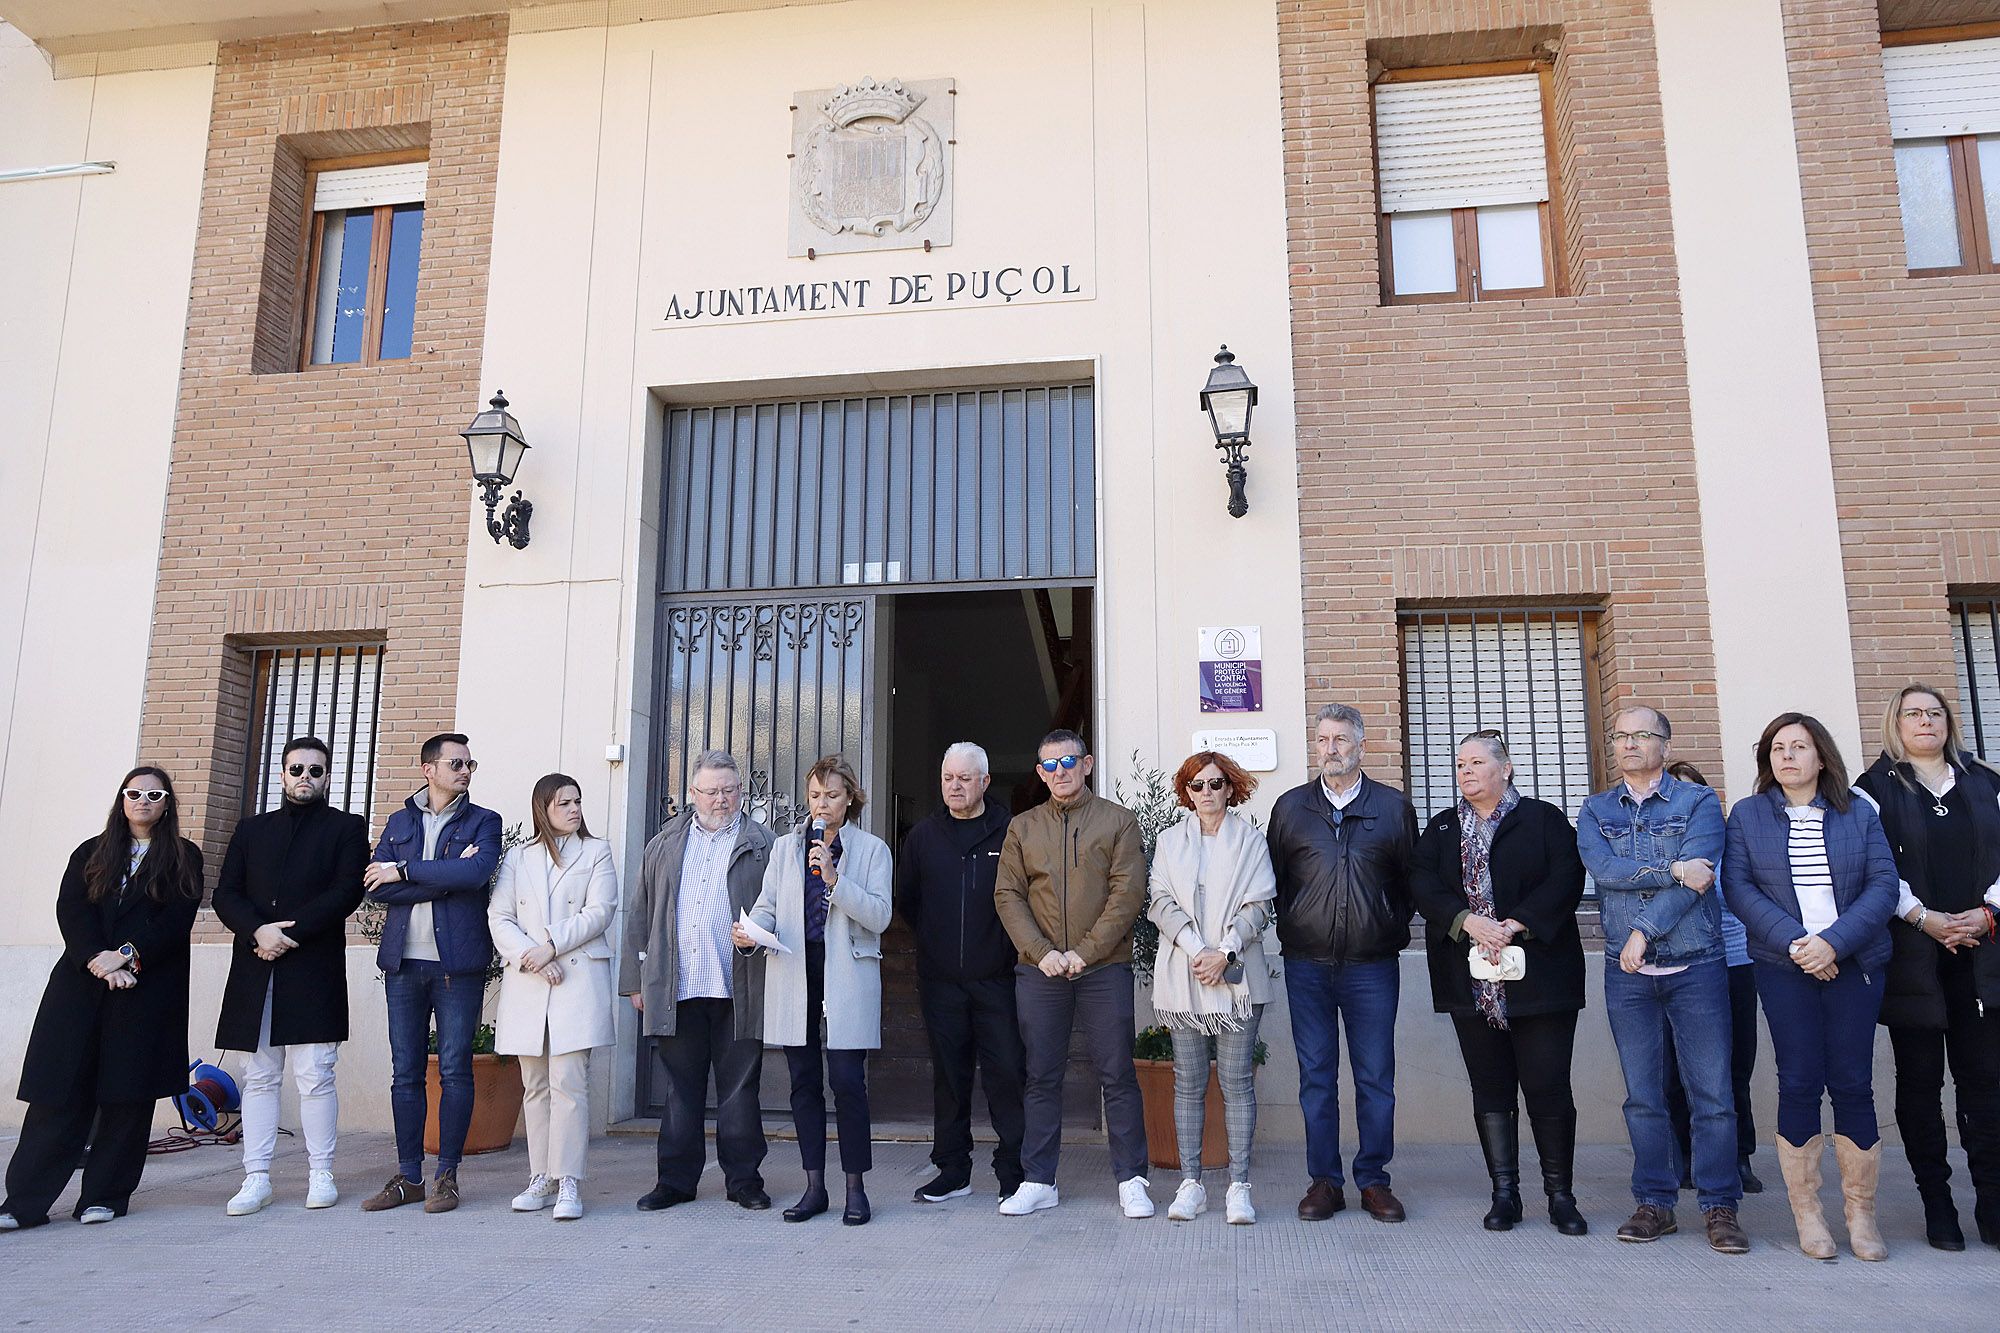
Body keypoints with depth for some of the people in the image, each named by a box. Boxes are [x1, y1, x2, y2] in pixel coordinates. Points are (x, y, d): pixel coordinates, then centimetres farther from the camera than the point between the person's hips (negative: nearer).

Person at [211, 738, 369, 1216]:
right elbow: (226, 895, 9)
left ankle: (321, 1175, 6)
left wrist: (289, 933, -13)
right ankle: (256, 1178, 11)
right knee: (259, 1078, 6)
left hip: (314, 970, -3)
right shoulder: (252, 829, 19)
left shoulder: (346, 827, 8)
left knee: (315, 1077, -3)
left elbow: (347, 891, -5)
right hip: (256, 973, 4)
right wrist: (258, 930, -10)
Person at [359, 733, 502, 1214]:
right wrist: (445, 878, -10)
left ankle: (447, 1175, 8)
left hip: (458, 963, -3)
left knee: (454, 1070, -1)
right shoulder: (398, 823, 15)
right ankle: (408, 1177, 15)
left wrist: (405, 871, -9)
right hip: (403, 963, 3)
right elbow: (376, 884, -1)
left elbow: (476, 872, -16)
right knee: (405, 1073, 6)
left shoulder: (483, 822, 5)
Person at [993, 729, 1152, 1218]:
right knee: (1041, 1077, 8)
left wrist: (1085, 951, -12)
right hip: (1039, 971, 2)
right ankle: (1037, 1181, 17)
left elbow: (1128, 893, -5)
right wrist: (1041, 953, -8)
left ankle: (1131, 1181, 12)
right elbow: (1007, 896, 5)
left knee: (1117, 1075, 2)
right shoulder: (1022, 828, 11)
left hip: (1104, 968, -2)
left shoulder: (1117, 821, 3)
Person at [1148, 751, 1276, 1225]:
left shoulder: (1251, 841, 7)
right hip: (1182, 979, 1)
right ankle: (1190, 1183, 10)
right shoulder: (1170, 841, 11)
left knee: (1236, 1080, 0)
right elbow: (1160, 902, 2)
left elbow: (1258, 906, 0)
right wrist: (1195, 950, -11)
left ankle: (1238, 1186, 6)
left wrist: (1224, 952, -13)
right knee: (1188, 1082, 4)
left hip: (1237, 977, -1)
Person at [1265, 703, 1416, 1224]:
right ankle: (1323, 1180, 15)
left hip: (1372, 966, -1)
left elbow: (1411, 880, 9)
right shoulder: (1290, 806, 7)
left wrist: (1391, 931, 6)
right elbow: (1274, 879, 11)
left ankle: (1373, 1179, 17)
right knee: (1316, 1077, 6)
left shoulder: (1393, 806, 4)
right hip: (1307, 966, 1)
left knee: (1376, 1077, 5)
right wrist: (1292, 930, 6)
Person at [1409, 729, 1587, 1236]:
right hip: (1472, 980, 3)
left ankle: (1560, 1194, 12)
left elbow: (1566, 880, -7)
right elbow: (1423, 884, 0)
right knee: (1491, 1088, 7)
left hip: (1538, 976, -3)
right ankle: (1504, 1192, 15)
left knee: (1548, 1086, -2)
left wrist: (1516, 925, -18)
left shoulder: (1544, 819, 5)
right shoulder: (1440, 828, 14)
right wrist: (1468, 921, -16)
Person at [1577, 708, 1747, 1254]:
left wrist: (1643, 930, -17)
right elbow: (1603, 870, -8)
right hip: (1627, 970, 2)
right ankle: (1654, 1204, 15)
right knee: (1643, 1094, 6)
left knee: (1712, 1091, -2)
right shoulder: (1595, 811, 10)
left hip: (1696, 965, -2)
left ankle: (1721, 1207, 9)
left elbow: (1699, 874, -12)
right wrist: (1674, 870, -16)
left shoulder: (1699, 802, 2)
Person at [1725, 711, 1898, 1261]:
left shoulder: (1859, 813, 8)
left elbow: (1883, 884, -1)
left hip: (1853, 964, 1)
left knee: (1853, 1084, 1)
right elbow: (1739, 887, -2)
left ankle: (1861, 1215, 11)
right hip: (1784, 968, -1)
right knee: (1799, 1084, -2)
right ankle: (1807, 1215, 7)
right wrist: (1794, 942, -14)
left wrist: (1835, 942, -14)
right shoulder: (1747, 815, 6)